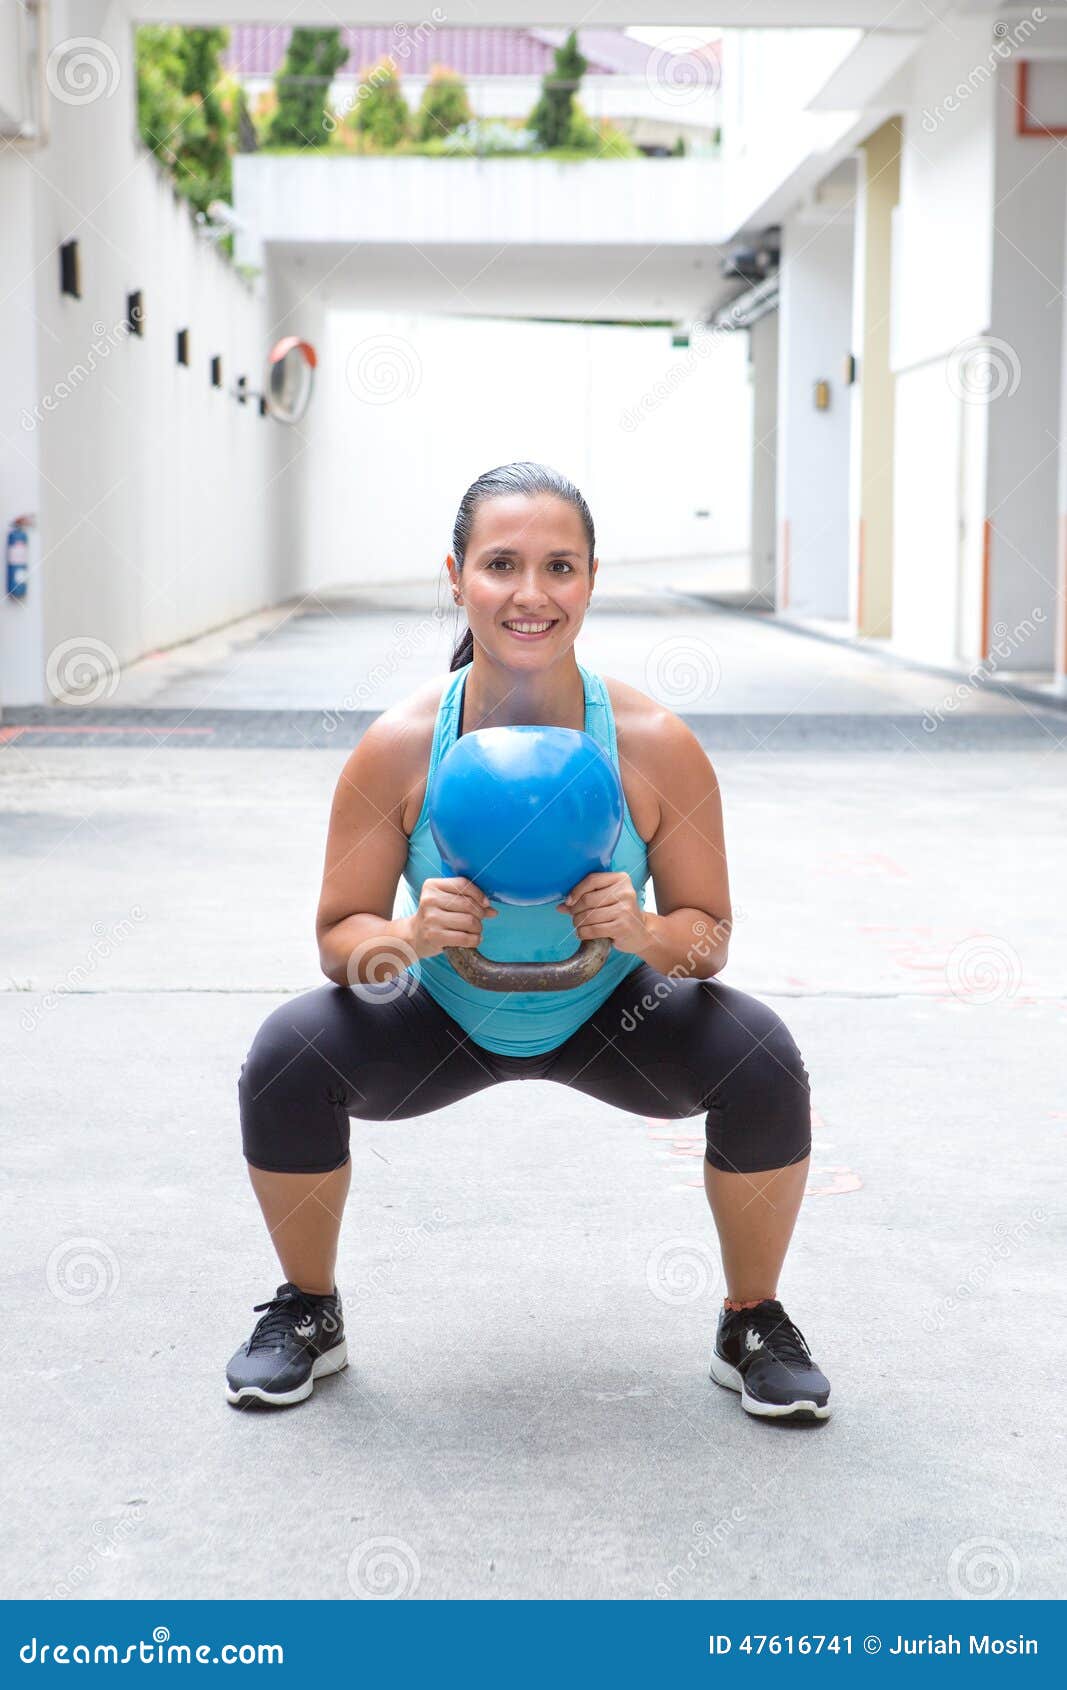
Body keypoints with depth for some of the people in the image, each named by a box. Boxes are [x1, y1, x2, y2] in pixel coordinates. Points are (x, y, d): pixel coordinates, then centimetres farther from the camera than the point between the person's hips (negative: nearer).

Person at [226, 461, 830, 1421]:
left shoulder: (657, 746, -25)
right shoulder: (399, 747, -24)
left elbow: (710, 935, -14)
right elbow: (339, 938, -16)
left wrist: (647, 934, -37)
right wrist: (407, 937, -38)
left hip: (610, 1016, 0)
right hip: (444, 1017, 0)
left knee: (762, 1063, -25)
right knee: (285, 1059, -24)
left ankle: (754, 1325, 3)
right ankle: (308, 1314, 5)